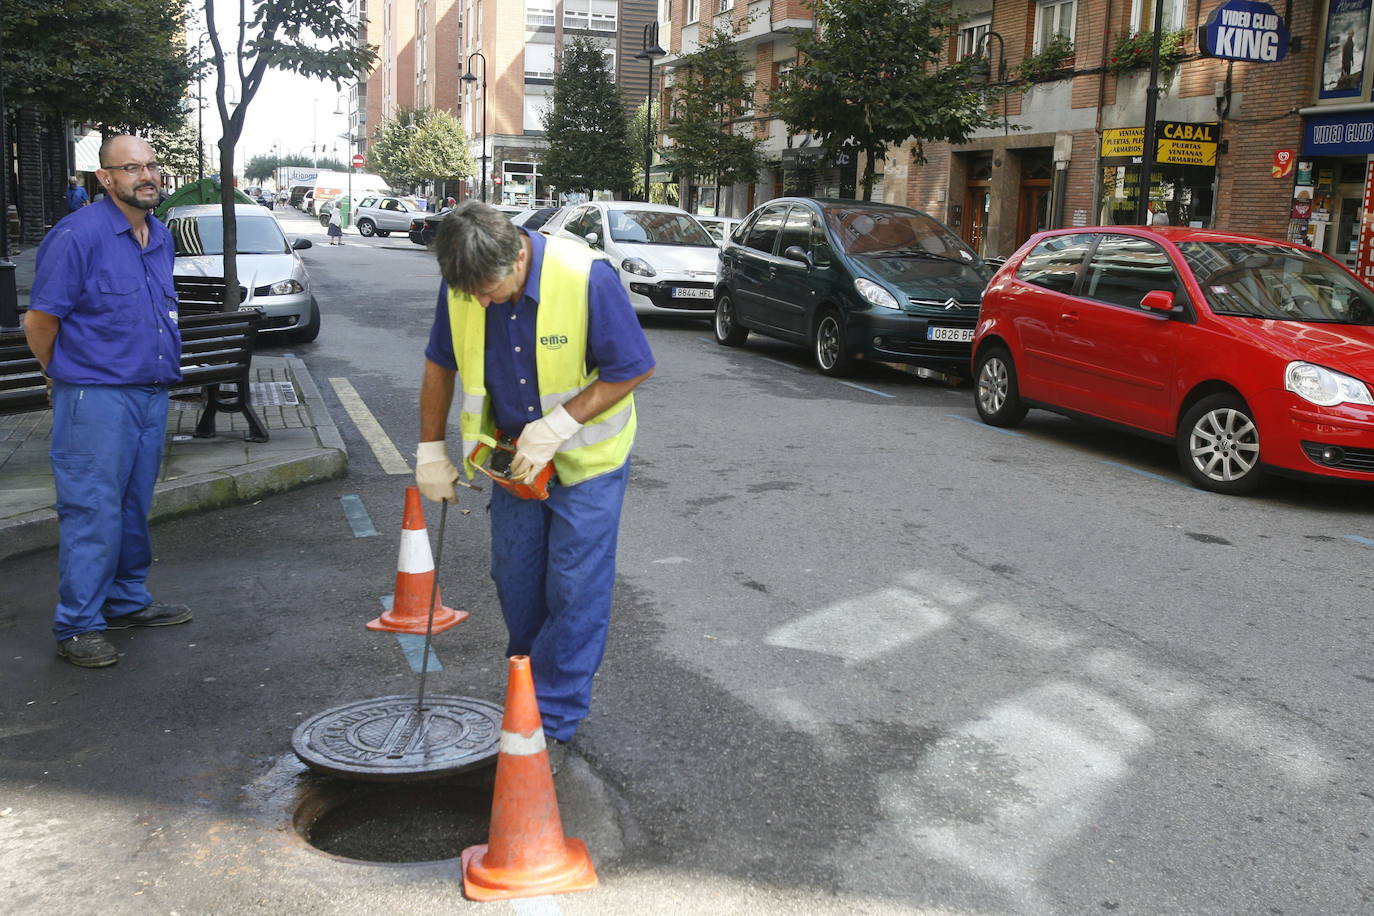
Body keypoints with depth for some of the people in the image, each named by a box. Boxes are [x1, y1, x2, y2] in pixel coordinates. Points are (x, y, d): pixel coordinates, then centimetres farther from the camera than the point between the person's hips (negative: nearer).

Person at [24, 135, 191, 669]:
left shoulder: (161, 238, 11)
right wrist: (69, 377, 4)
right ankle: (78, 626, 5)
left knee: (134, 509, 16)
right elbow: (39, 321, -9)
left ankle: (127, 602, 29)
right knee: (93, 512, -4)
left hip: (151, 394, 7)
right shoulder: (78, 235, -13)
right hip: (96, 401, -7)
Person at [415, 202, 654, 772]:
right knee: (514, 579, 12)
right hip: (513, 456, 5)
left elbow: (633, 369, -21)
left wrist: (557, 426, -27)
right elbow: (440, 364, 3)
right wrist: (430, 450, 3)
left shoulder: (587, 277, -29)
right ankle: (528, 694, 33)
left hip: (587, 458, -4)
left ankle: (554, 722, 9)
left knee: (575, 589, -3)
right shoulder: (461, 286, -14)